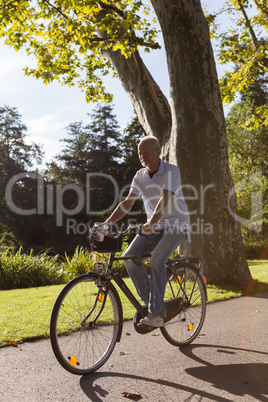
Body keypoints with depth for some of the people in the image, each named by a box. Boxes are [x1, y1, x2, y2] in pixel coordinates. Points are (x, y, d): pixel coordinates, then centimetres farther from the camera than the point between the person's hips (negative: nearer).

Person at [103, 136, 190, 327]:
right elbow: (128, 203, -4)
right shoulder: (140, 176, 2)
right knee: (130, 256, -14)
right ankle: (148, 300, 1)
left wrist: (152, 222, -45)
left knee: (157, 258, -28)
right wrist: (107, 223, -16)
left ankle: (157, 314, -20)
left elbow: (164, 199, -30)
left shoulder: (171, 171, -15)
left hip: (176, 224, -5)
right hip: (154, 226, 6)